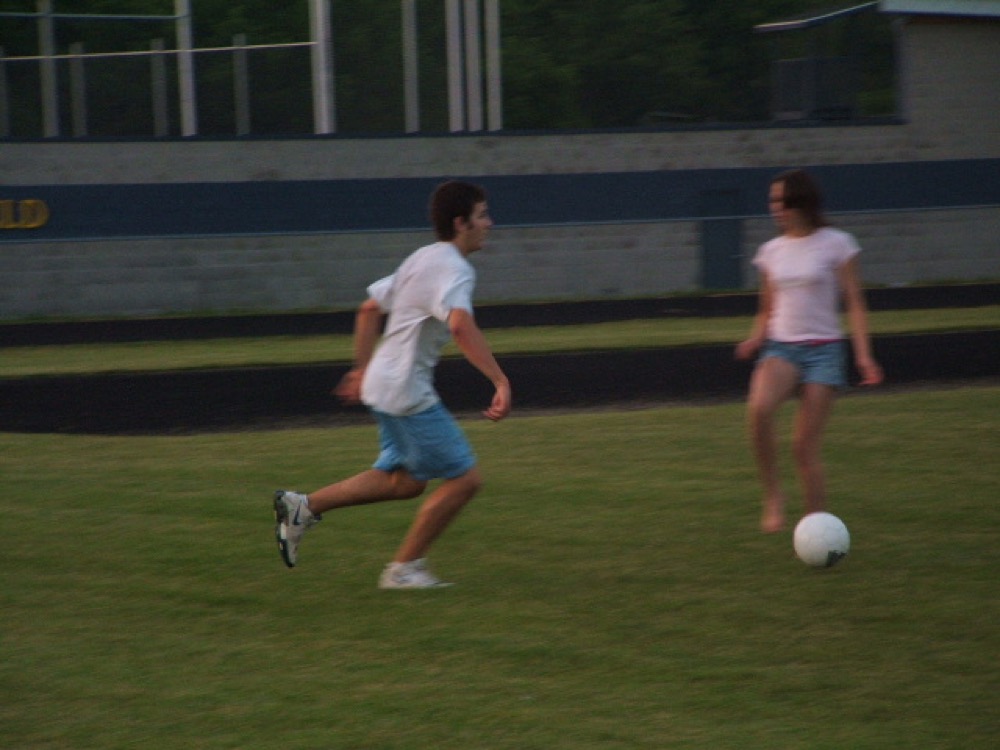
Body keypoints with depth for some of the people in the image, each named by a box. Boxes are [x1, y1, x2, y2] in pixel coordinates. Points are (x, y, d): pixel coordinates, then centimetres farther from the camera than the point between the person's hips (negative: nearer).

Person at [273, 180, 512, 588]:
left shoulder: (422, 260, 14)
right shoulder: (454, 268, -17)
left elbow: (370, 309, 22)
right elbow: (460, 325, -35)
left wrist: (362, 368, 29)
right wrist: (500, 381, -39)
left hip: (383, 382, 10)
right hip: (407, 391, -10)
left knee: (405, 480, 18)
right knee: (464, 478, -3)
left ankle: (302, 507, 15)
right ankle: (404, 568, 6)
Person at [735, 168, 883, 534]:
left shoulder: (836, 244, -1)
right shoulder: (771, 251, 11)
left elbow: (854, 303, 0)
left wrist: (863, 355, -10)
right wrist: (756, 339, 0)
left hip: (823, 350, -3)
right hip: (780, 348, 3)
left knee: (805, 445, -8)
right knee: (759, 408, -30)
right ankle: (772, 495, -15)